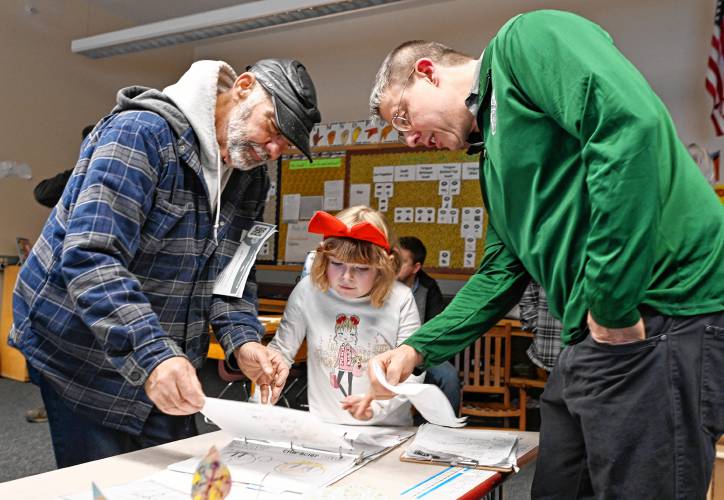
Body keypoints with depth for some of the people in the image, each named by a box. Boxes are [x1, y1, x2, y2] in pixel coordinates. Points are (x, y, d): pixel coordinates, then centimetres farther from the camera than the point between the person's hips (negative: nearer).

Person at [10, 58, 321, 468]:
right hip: (86, 358, -7)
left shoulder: (250, 179, 3)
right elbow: (91, 257, -32)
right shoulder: (142, 132, -22)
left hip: (165, 361, 7)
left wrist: (243, 341, -15)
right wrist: (150, 354, -42)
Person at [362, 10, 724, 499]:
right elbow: (501, 271, 23)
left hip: (661, 313, -10)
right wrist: (417, 349, 16)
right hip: (595, 334, 10)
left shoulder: (526, 40, -4)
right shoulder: (494, 153, 23)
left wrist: (613, 305, -20)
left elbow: (632, 122, -21)